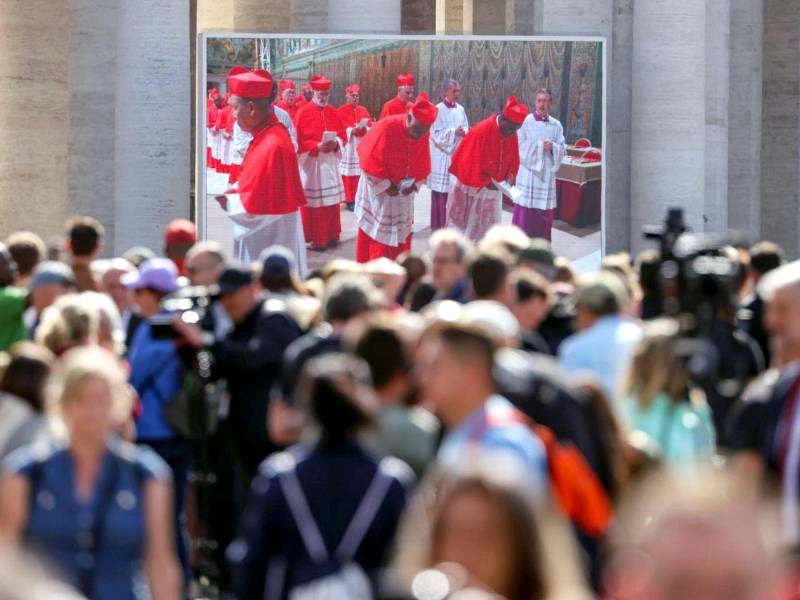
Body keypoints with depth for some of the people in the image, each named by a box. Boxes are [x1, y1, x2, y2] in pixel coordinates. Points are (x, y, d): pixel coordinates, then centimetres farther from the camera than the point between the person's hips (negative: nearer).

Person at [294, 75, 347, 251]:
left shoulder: (333, 113, 8)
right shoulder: (303, 113, -8)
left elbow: (343, 135, 9)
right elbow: (299, 141, -11)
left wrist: (336, 144, -12)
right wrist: (317, 147, -23)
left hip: (330, 163, 5)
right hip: (311, 163, -5)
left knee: (332, 201, 8)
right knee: (314, 203, -2)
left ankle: (331, 235, 17)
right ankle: (315, 238, 4)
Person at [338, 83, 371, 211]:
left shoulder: (363, 110, 14)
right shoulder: (341, 111, -1)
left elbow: (370, 125, 6)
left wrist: (364, 130, -15)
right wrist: (352, 131, -23)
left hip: (361, 148, 4)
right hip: (348, 148, -4)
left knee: (360, 173, 3)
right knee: (348, 174, -5)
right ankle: (349, 200, -2)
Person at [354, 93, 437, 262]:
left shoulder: (422, 135, -9)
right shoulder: (387, 127, -26)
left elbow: (423, 165, 3)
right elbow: (370, 160, -22)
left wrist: (414, 184, -12)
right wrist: (385, 185, -20)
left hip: (403, 191, 5)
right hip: (378, 189, -5)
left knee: (401, 234, 8)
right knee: (378, 234, -1)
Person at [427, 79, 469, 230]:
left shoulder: (460, 109, 10)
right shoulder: (438, 109, -7)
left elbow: (466, 129, 12)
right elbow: (436, 133, -11)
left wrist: (463, 133, -10)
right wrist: (454, 132, -19)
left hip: (457, 154, 5)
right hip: (442, 154, -5)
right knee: (440, 190, -4)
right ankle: (438, 224, 1)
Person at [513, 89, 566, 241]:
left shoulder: (556, 125, 8)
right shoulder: (526, 121, -3)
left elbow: (562, 149, 7)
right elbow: (520, 146, -7)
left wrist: (552, 147, -12)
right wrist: (540, 146, -12)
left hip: (547, 173, 3)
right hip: (528, 171, -3)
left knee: (544, 212, 5)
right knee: (525, 211, -5)